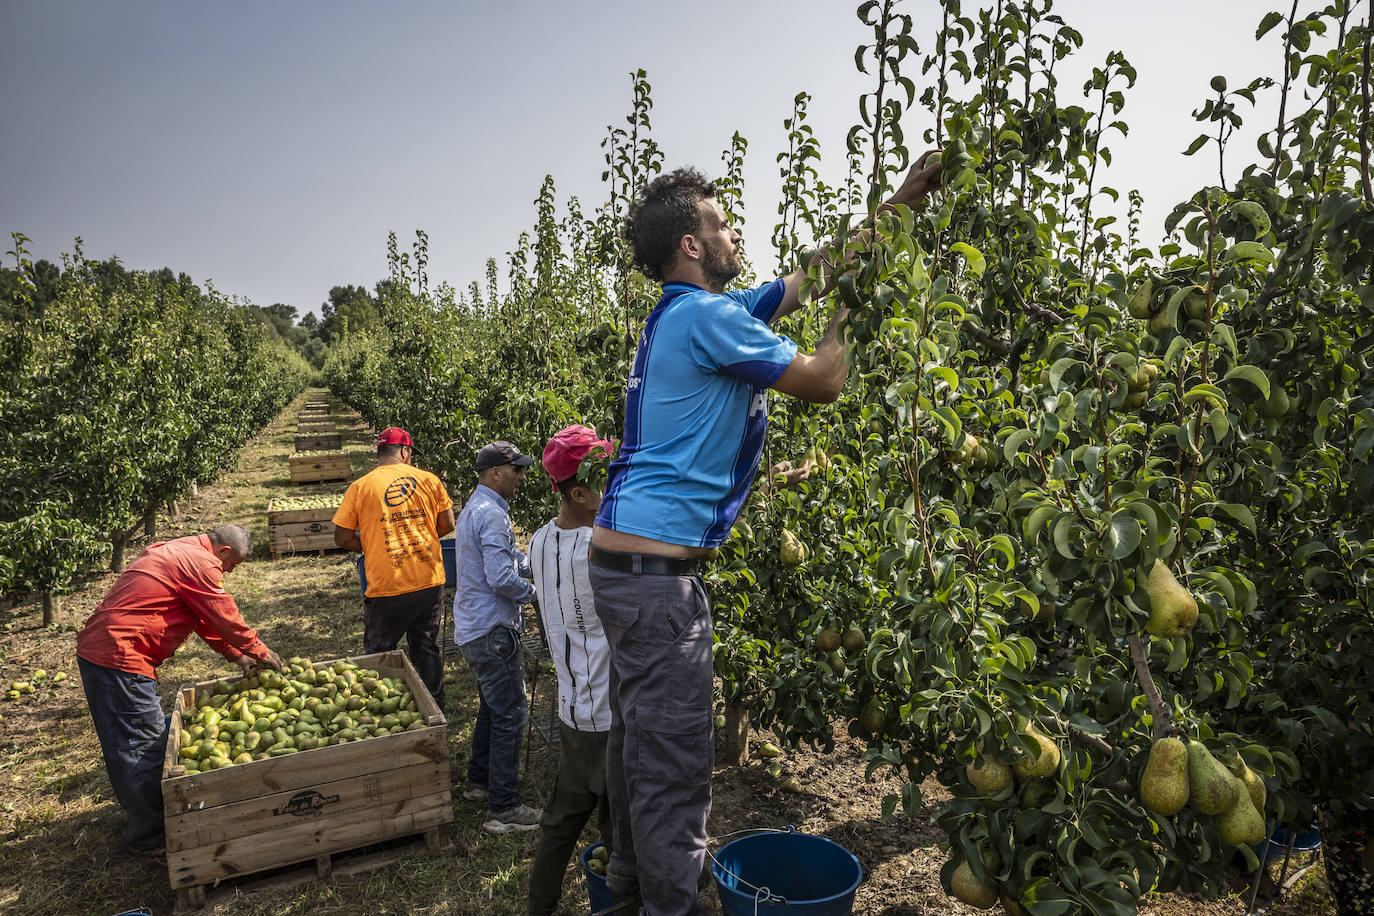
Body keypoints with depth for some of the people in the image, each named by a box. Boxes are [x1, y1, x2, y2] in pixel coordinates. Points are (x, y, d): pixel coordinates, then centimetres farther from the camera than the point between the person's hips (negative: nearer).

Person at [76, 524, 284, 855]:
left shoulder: (175, 552, 18)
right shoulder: (201, 563, -15)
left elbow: (205, 618, 23)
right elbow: (227, 618, -11)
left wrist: (237, 655, 22)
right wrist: (260, 651, 4)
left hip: (96, 649, 11)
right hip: (119, 657, -11)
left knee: (124, 743, 20)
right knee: (143, 744, -1)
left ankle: (142, 813, 35)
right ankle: (150, 837, 10)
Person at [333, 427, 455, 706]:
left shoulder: (360, 487, -4)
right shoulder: (428, 479, 0)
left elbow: (342, 538, -3)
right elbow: (447, 525, 5)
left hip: (388, 589, -3)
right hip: (430, 582, 3)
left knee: (378, 655, 15)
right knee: (427, 647, 18)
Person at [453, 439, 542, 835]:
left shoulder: (474, 507, 15)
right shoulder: (491, 514, -20)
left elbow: (511, 559, 19)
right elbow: (502, 576, -27)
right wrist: (531, 593, -10)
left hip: (474, 627, 11)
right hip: (493, 630, -11)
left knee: (492, 707, 23)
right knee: (509, 716, -4)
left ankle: (478, 781, 37)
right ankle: (504, 809, 3)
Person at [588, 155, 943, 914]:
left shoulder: (684, 314, 16)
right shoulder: (705, 314, -13)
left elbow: (813, 274, 21)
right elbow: (822, 382, -8)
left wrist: (897, 206, 24)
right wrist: (853, 308, 8)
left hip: (624, 557, 11)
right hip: (656, 566, -10)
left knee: (638, 736, 21)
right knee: (675, 756, 1)